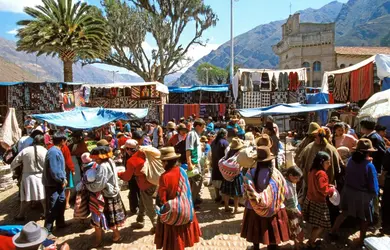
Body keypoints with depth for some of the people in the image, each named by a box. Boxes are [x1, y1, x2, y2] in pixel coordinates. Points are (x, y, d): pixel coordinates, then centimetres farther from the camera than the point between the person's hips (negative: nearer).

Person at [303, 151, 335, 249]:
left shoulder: (312, 171, 6)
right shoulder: (321, 173, -23)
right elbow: (324, 190, -23)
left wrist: (328, 186, 9)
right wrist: (332, 189, -5)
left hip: (310, 200, 9)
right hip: (318, 203, -9)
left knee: (316, 225, 20)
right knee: (321, 225, 5)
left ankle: (312, 240, 28)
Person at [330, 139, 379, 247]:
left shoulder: (351, 160, -8)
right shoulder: (369, 166, -22)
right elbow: (373, 186, -16)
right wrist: (375, 193, 7)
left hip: (348, 191, 5)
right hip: (363, 195, -5)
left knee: (345, 213, 23)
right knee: (365, 219, 17)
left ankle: (333, 232, 32)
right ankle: (361, 241, 30)